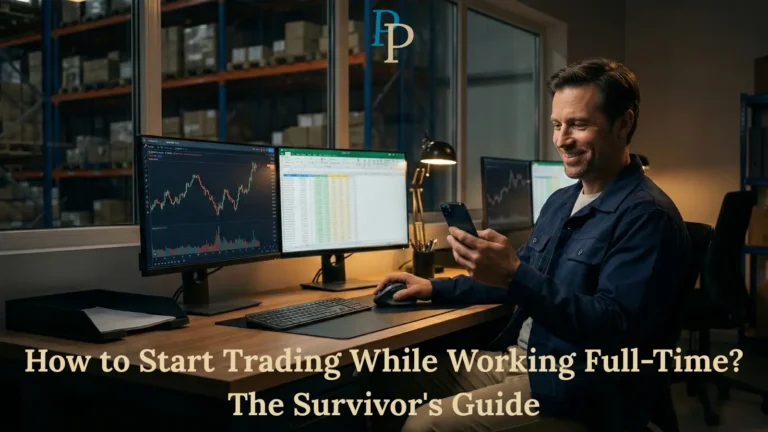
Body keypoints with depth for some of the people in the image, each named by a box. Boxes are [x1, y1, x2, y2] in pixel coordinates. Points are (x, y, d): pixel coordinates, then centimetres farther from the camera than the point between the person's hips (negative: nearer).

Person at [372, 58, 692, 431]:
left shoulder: (646, 215, -16)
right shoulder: (561, 201, 13)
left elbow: (616, 328, -25)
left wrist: (514, 275, -33)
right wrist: (434, 289, 14)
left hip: (582, 394, -9)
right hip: (518, 359, 9)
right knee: (393, 377, 4)